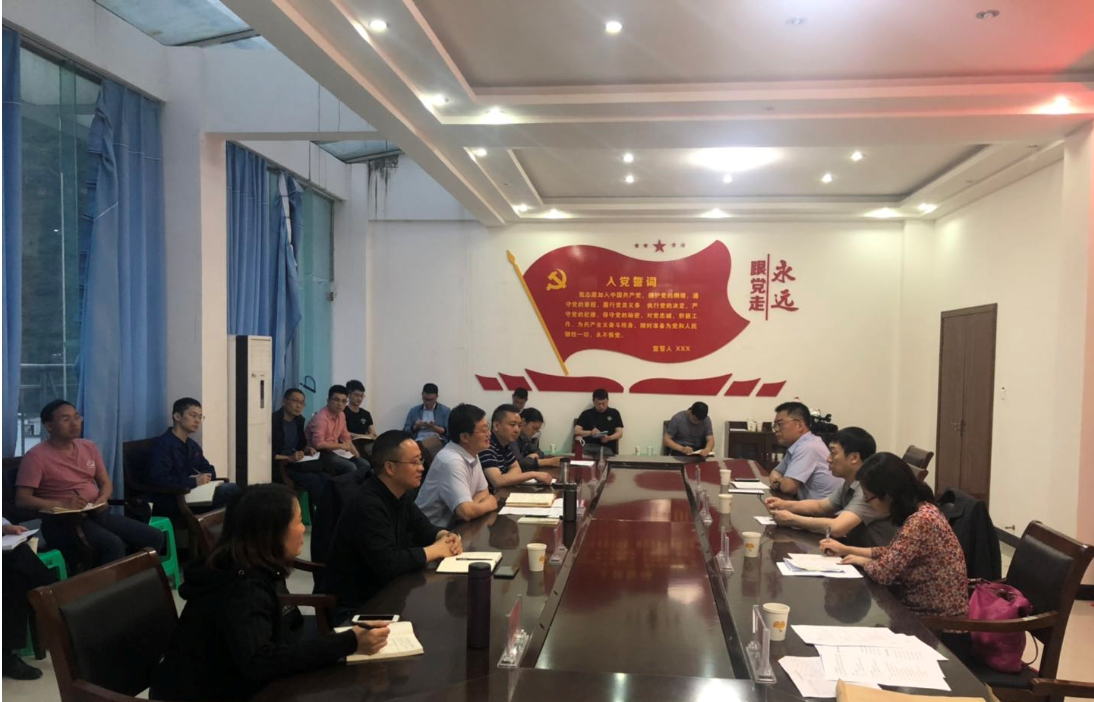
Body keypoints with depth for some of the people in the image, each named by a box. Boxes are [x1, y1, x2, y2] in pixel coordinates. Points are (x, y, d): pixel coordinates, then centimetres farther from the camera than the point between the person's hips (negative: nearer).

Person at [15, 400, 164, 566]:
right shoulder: (36, 456, -6)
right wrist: (62, 504, -24)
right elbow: (22, 499, -12)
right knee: (113, 545, -34)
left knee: (155, 537, -9)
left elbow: (106, 483, 18)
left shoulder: (89, 447, 13)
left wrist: (102, 500, -5)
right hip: (62, 521, -6)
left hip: (97, 514, 7)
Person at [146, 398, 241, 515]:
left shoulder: (192, 445, 14)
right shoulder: (164, 444, -10)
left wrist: (202, 478, -1)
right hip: (167, 504, -8)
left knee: (232, 488, -15)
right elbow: (159, 480, -23)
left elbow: (209, 470, 23)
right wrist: (194, 482, -18)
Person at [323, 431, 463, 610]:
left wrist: (445, 536, -11)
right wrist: (436, 550, -20)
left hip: (386, 587, 8)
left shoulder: (400, 494, 1)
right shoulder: (367, 505, -26)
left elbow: (424, 529, 11)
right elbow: (387, 563, -32)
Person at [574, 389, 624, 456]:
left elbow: (619, 433, 10)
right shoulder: (586, 414, 14)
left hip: (607, 447, -1)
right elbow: (576, 431, 7)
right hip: (588, 446, 1)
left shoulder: (614, 413, 15)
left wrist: (609, 438, -12)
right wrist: (590, 432, -11)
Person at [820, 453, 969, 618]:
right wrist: (846, 550, 11)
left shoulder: (921, 520, -26)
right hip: (924, 609, 7)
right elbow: (893, 553, 14)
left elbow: (884, 571, -26)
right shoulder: (919, 510, 2)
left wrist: (862, 561, -6)